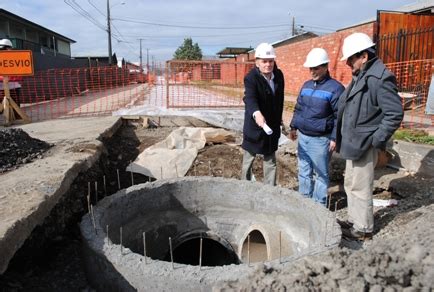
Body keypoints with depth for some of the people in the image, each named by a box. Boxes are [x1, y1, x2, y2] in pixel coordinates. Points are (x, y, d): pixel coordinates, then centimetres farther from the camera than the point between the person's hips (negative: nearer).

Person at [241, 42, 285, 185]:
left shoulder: (279, 75, -1)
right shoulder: (251, 78, -20)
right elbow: (249, 98, -37)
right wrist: (257, 113, -56)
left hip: (272, 125, 5)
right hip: (254, 126, -5)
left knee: (271, 160, 15)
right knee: (249, 159, 11)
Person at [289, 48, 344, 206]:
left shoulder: (335, 88, -11)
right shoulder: (306, 85, 10)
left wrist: (335, 138, -14)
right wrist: (293, 127, 14)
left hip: (320, 139, -6)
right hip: (303, 137, 7)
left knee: (321, 174, 7)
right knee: (304, 171, 15)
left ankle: (319, 205, 19)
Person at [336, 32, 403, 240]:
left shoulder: (380, 79, -20)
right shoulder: (360, 76, 10)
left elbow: (395, 114, -21)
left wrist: (375, 140, -18)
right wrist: (341, 138, 12)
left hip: (364, 146, -10)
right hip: (353, 144, 10)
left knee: (360, 188, 3)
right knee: (350, 184, 20)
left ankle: (363, 229, 20)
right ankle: (353, 221, 37)